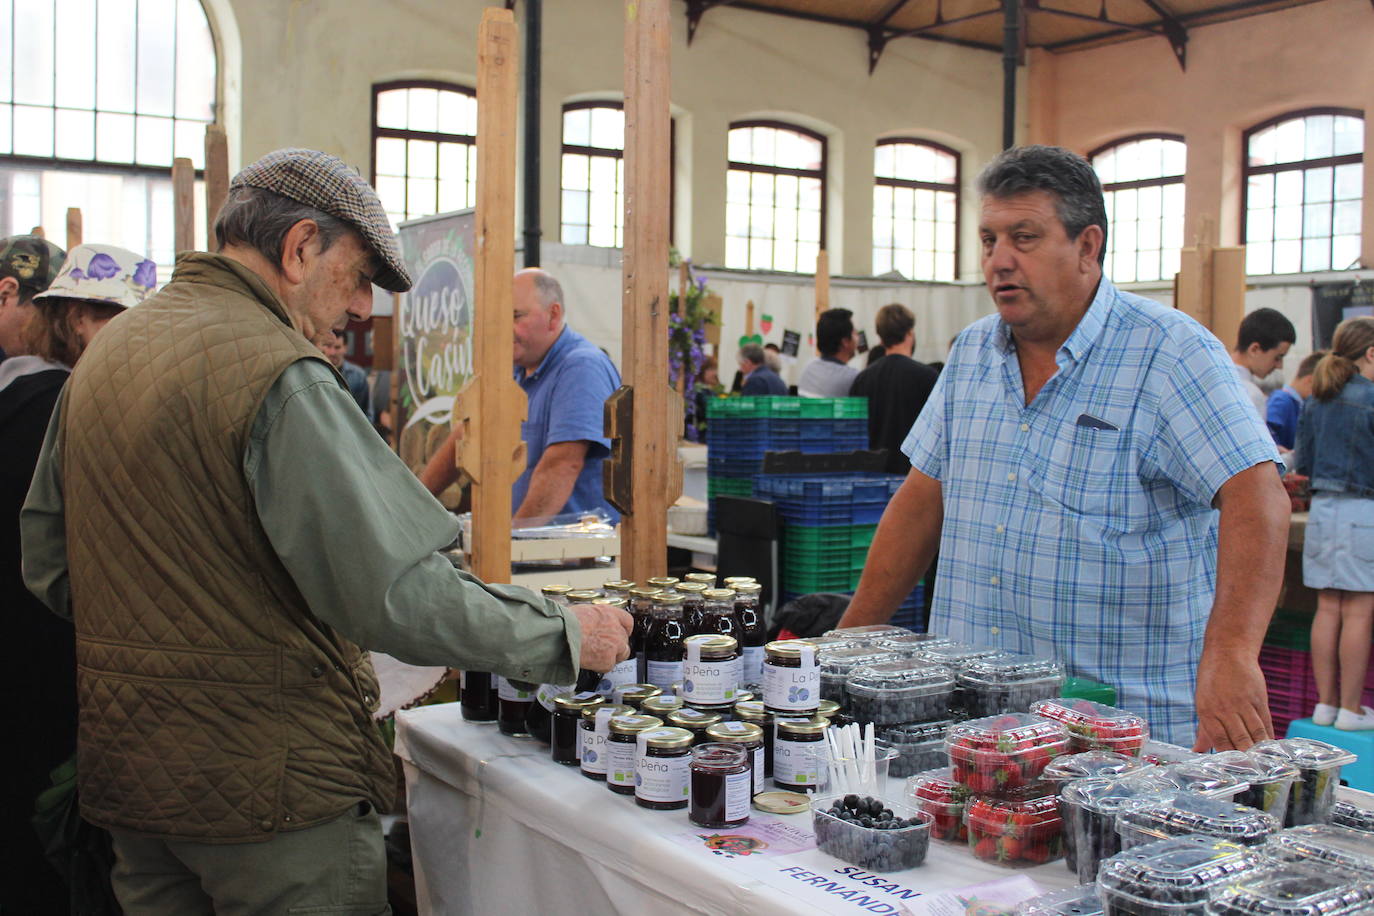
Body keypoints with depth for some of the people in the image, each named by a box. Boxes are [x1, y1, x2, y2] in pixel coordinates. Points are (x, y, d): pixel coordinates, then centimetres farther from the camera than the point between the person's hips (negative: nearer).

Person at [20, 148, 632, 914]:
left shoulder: (105, 349, 8)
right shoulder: (279, 373, -21)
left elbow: (45, 556, 15)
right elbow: (395, 592, -26)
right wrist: (564, 635, -16)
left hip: (123, 764, 9)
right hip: (266, 779, -8)